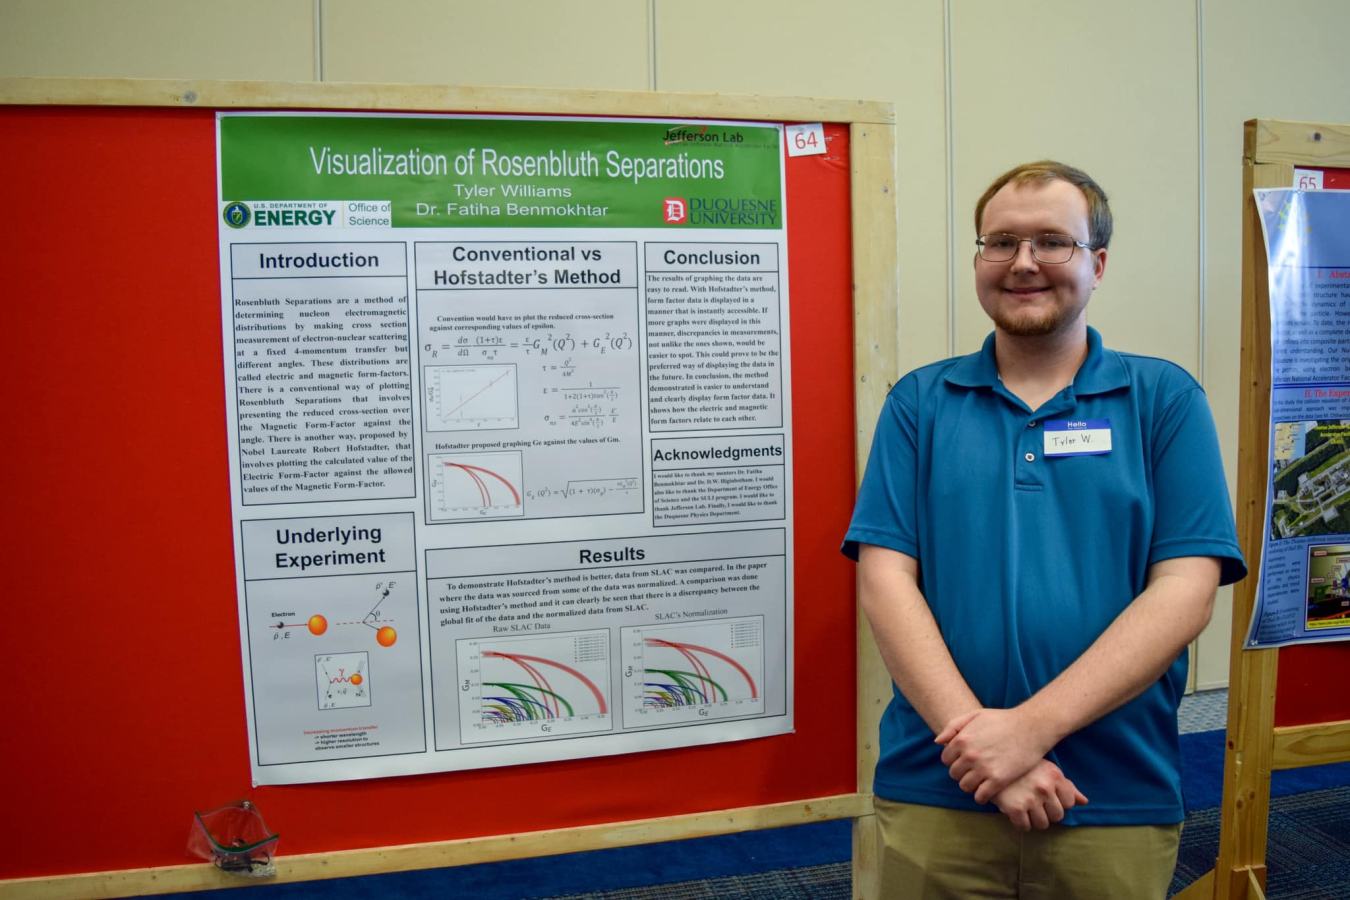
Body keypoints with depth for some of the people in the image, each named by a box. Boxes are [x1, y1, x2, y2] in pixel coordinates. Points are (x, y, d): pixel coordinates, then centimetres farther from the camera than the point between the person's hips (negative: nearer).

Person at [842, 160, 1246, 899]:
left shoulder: (1165, 400, 1)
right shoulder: (919, 402, 2)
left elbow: (1185, 590, -8)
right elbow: (884, 578, -5)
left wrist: (1033, 726, -17)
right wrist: (974, 731, -16)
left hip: (1119, 803, 0)